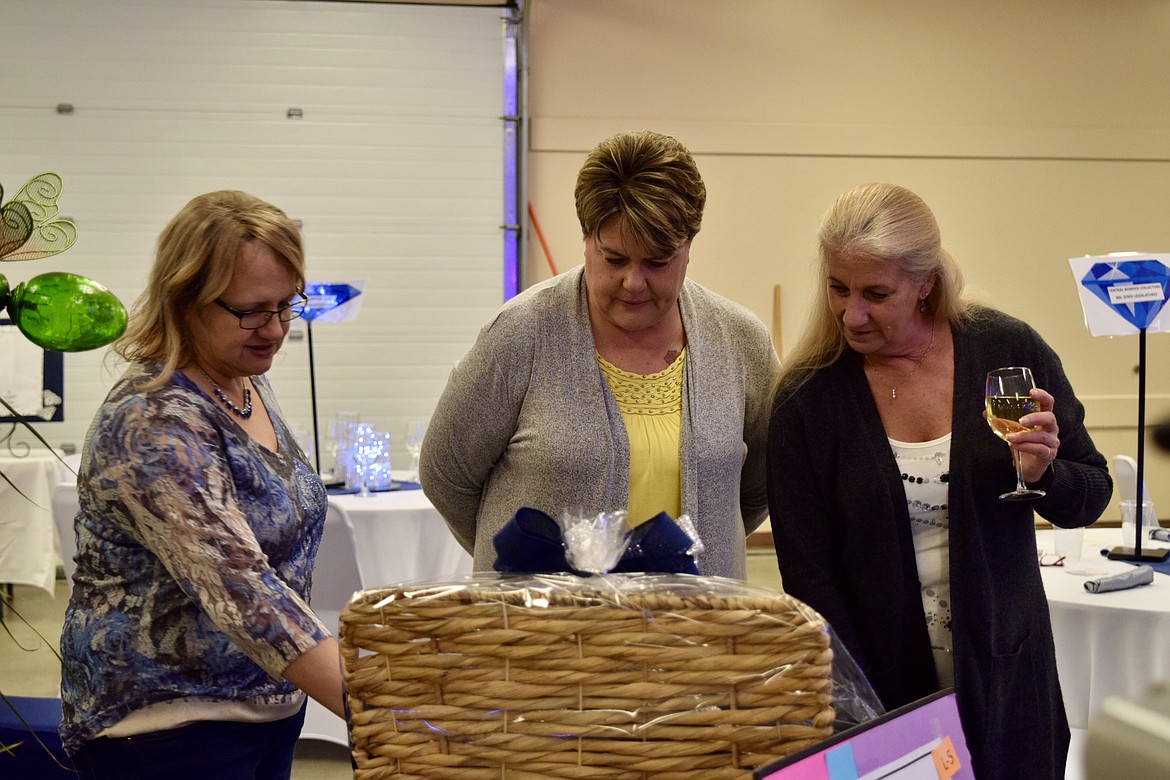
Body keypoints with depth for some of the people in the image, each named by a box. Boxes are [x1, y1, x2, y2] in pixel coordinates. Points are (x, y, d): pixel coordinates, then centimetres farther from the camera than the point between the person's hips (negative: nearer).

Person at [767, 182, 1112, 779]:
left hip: (1004, 678, 1)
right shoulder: (807, 400, -11)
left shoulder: (1008, 351, -7)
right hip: (883, 686, -1)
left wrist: (1044, 475, -19)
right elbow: (807, 576, -8)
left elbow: (1091, 496, 4)